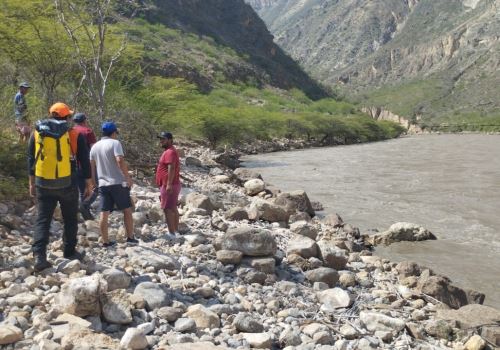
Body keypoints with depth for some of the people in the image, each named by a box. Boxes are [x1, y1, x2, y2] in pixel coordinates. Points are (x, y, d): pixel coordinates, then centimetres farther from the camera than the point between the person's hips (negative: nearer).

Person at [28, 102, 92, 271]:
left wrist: (32, 183, 20)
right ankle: (70, 252, 21)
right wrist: (89, 184, 9)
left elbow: (31, 160, 11)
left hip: (43, 184, 2)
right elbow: (84, 161, -1)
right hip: (67, 184, -2)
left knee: (43, 220, 5)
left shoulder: (37, 133, 5)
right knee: (70, 219, 14)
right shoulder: (75, 135, -4)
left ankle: (39, 256, -6)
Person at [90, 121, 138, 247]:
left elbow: (92, 166, 17)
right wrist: (128, 177, -17)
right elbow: (120, 161, -21)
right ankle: (130, 237, 9)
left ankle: (105, 241, 7)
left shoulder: (95, 146, 12)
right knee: (127, 210, 6)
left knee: (104, 213, 4)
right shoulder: (115, 143, -8)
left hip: (103, 184, 6)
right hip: (118, 182, -5)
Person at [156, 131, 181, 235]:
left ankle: (171, 233, -12)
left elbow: (171, 168, -25)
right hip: (173, 185, 11)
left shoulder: (170, 152, -15)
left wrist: (169, 184, -30)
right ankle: (176, 230, 20)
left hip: (168, 185, -11)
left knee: (167, 209, -11)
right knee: (173, 208, 14)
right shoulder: (170, 151, 19)